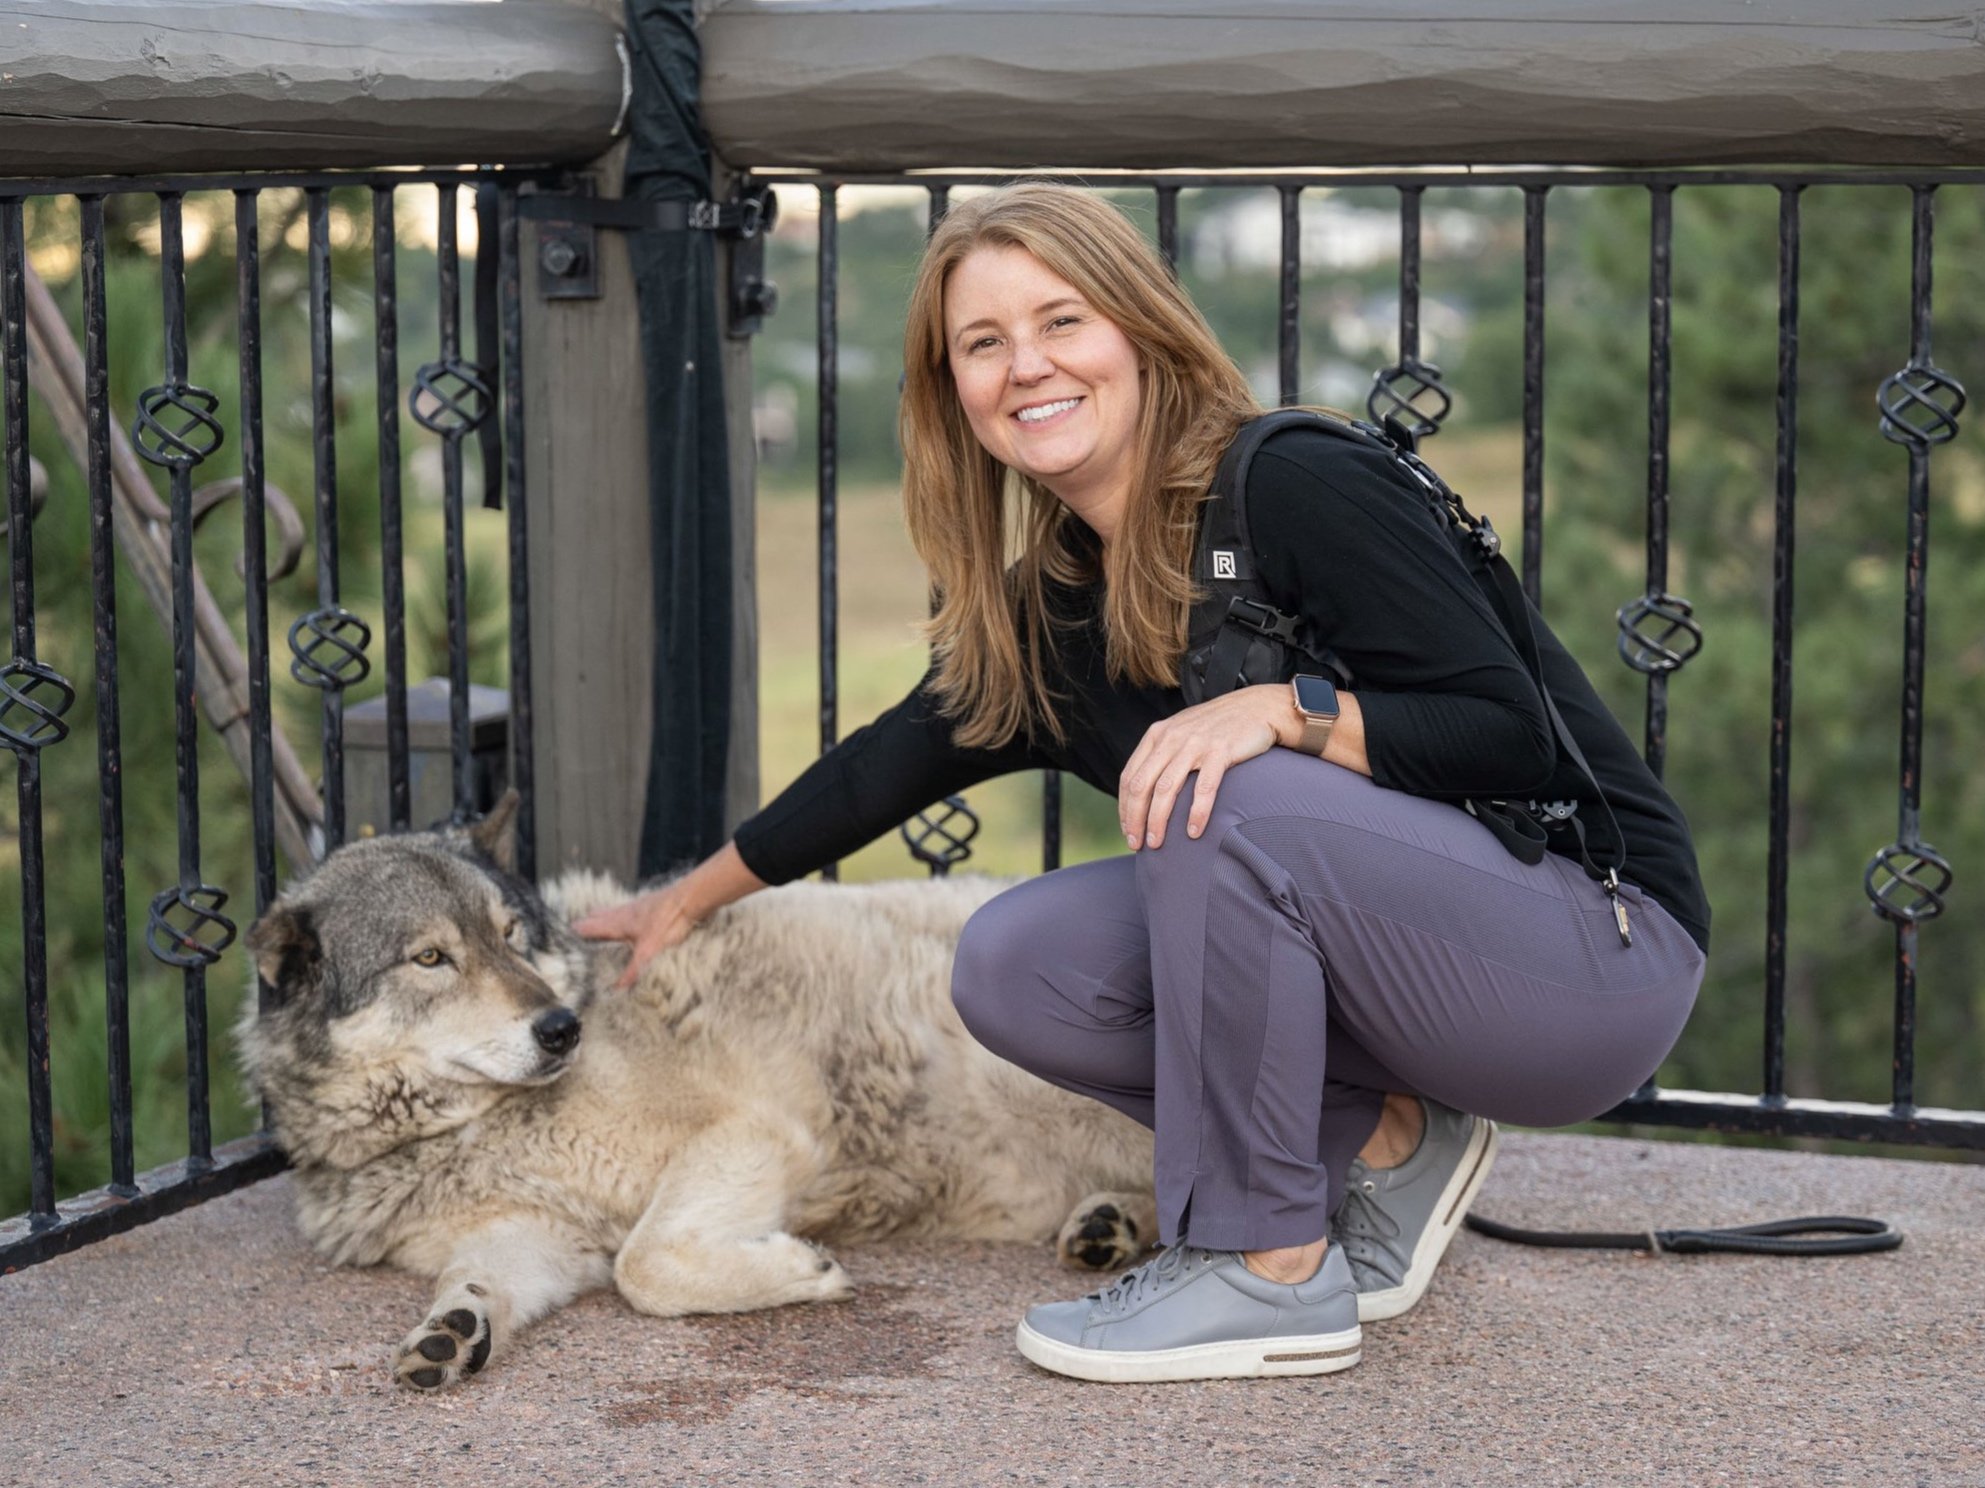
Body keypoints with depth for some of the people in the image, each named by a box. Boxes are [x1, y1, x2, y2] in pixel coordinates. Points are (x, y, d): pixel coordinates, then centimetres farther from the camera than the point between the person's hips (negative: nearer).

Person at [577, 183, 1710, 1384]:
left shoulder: (1298, 487, -18)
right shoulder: (1044, 608, 4)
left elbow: (1512, 734, -21)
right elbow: (890, 765, 18)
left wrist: (1283, 710, -33)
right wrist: (688, 900, 27)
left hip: (1602, 947, -7)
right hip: (1397, 944, 7)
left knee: (1219, 800, -30)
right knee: (1014, 968, -6)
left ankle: (1272, 1273, -17)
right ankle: (1385, 1144, 5)